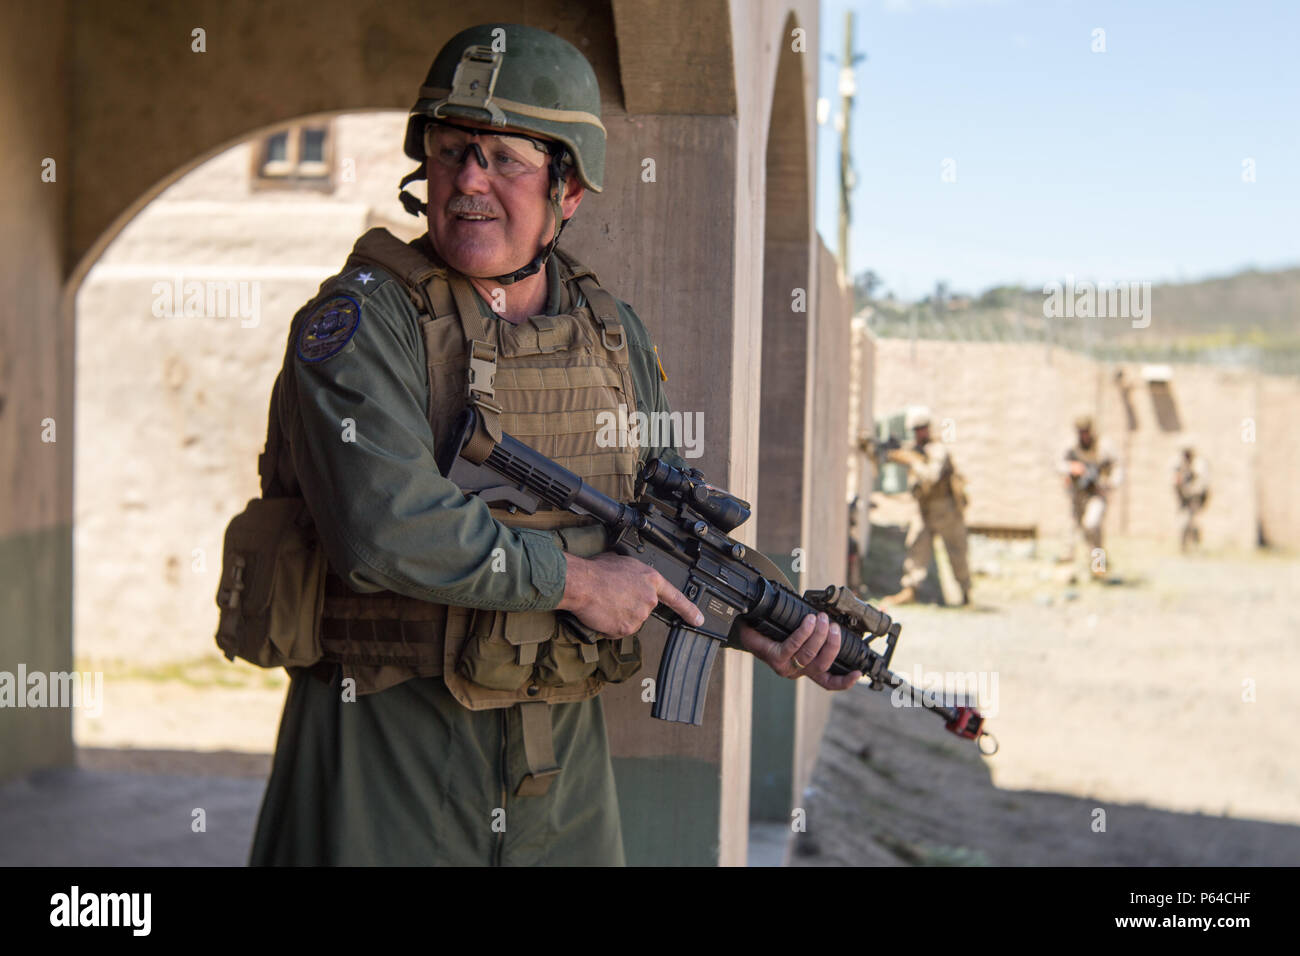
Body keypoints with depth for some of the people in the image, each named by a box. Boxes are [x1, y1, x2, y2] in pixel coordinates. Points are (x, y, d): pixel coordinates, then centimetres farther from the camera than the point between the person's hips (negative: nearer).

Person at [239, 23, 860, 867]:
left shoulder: (615, 334, 8)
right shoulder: (360, 320, -12)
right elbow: (385, 529, -26)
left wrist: (761, 624, -1)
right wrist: (575, 580, -18)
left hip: (564, 760, 6)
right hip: (385, 758, -5)